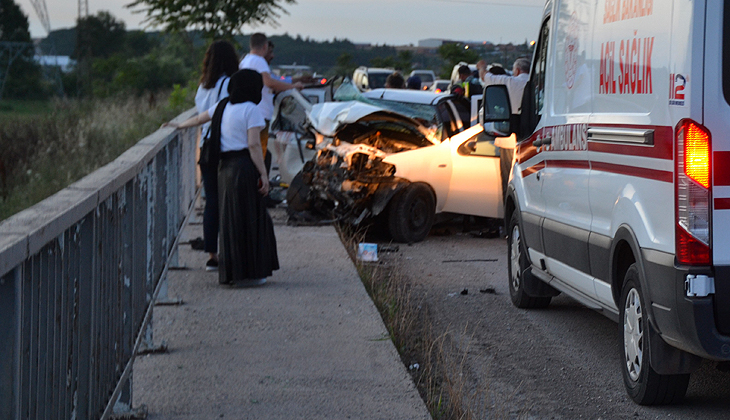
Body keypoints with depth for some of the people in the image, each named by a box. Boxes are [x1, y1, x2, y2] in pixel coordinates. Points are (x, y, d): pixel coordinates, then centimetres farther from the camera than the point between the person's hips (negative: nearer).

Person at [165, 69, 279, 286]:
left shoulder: (223, 106, 13)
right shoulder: (250, 109, -8)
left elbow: (198, 118, 28)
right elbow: (254, 145, -15)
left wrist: (179, 125, 47)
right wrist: (263, 174, -14)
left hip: (225, 167, 7)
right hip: (245, 167, -7)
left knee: (230, 218, 11)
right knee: (248, 218, -3)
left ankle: (230, 272, 13)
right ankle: (247, 273, -3)